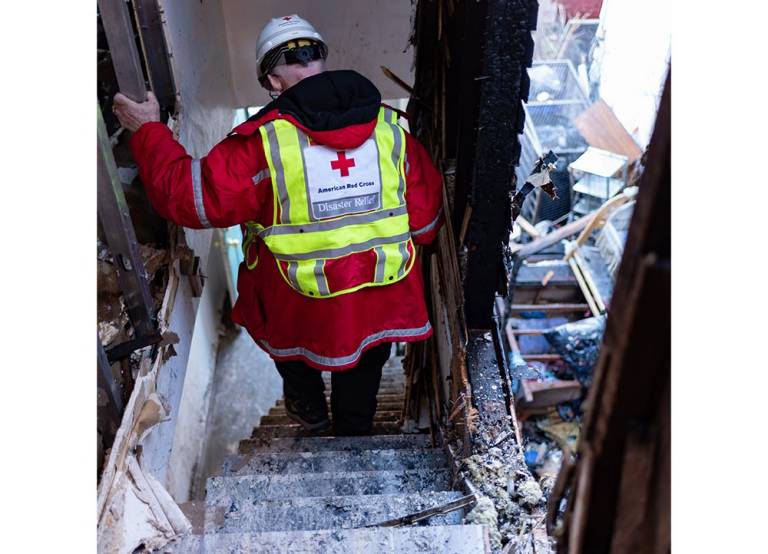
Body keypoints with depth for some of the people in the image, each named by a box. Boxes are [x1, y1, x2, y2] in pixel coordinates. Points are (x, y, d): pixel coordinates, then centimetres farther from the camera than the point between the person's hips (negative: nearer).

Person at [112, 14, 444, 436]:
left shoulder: (263, 142, -20)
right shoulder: (390, 128, -10)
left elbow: (189, 194, -13)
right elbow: (425, 217, -3)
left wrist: (148, 130, 0)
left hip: (303, 309, -2)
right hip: (383, 303, 3)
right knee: (360, 379, 29)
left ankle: (308, 408, 53)